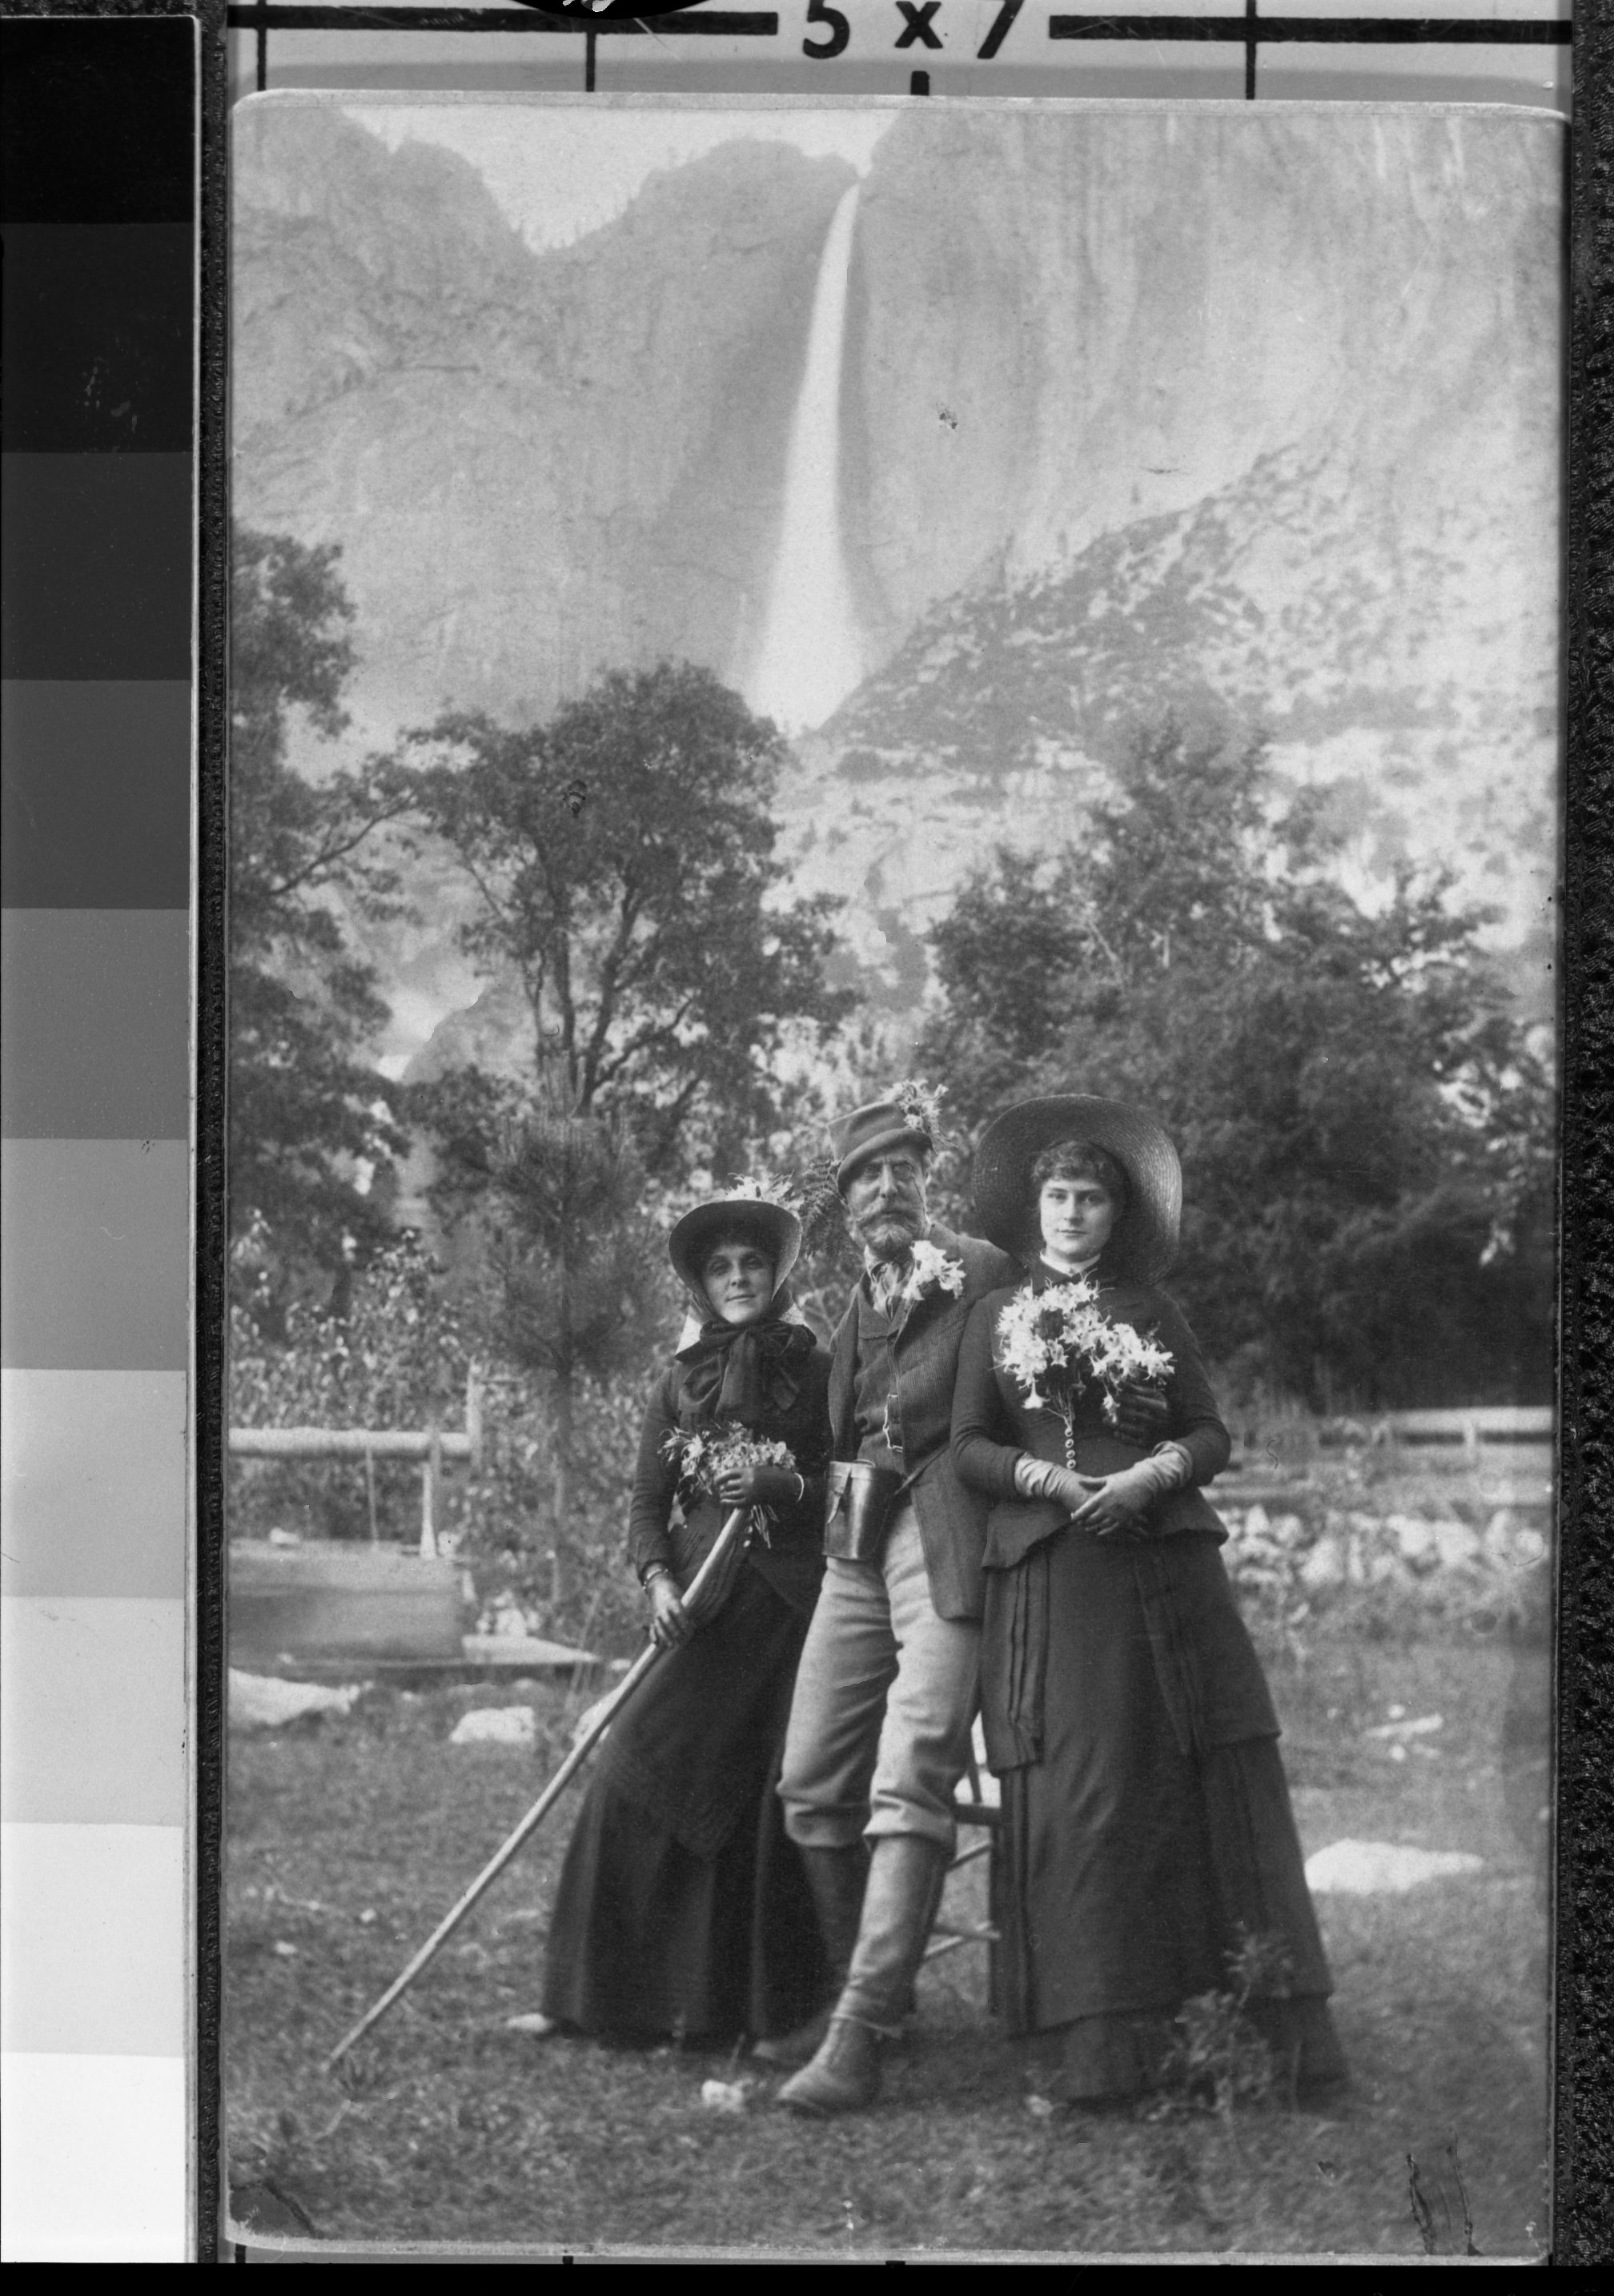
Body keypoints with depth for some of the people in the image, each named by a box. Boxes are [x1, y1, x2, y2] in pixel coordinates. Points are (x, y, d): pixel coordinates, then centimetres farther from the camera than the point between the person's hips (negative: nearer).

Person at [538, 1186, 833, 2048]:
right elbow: (646, 1504, 10)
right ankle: (647, 1990, 1)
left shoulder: (815, 1372, 7)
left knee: (778, 1796, -7)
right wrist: (659, 1581, -7)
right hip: (703, 1610, 2)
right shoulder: (678, 1384, 14)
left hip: (794, 1605, -2)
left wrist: (786, 1485, -11)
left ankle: (762, 1999, 2)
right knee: (643, 1773, -9)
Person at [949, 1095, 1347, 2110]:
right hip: (1048, 1581, -1)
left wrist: (1151, 1474, -10)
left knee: (1210, 1785, -3)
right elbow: (970, 1448, 6)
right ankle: (1098, 2050, -3)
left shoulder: (1153, 1314, 14)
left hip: (1163, 1568, 1)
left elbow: (1212, 1434, 10)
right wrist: (1053, 1479, -11)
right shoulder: (999, 1315, 12)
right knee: (1077, 1794, -6)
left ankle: (1277, 2027, 1)